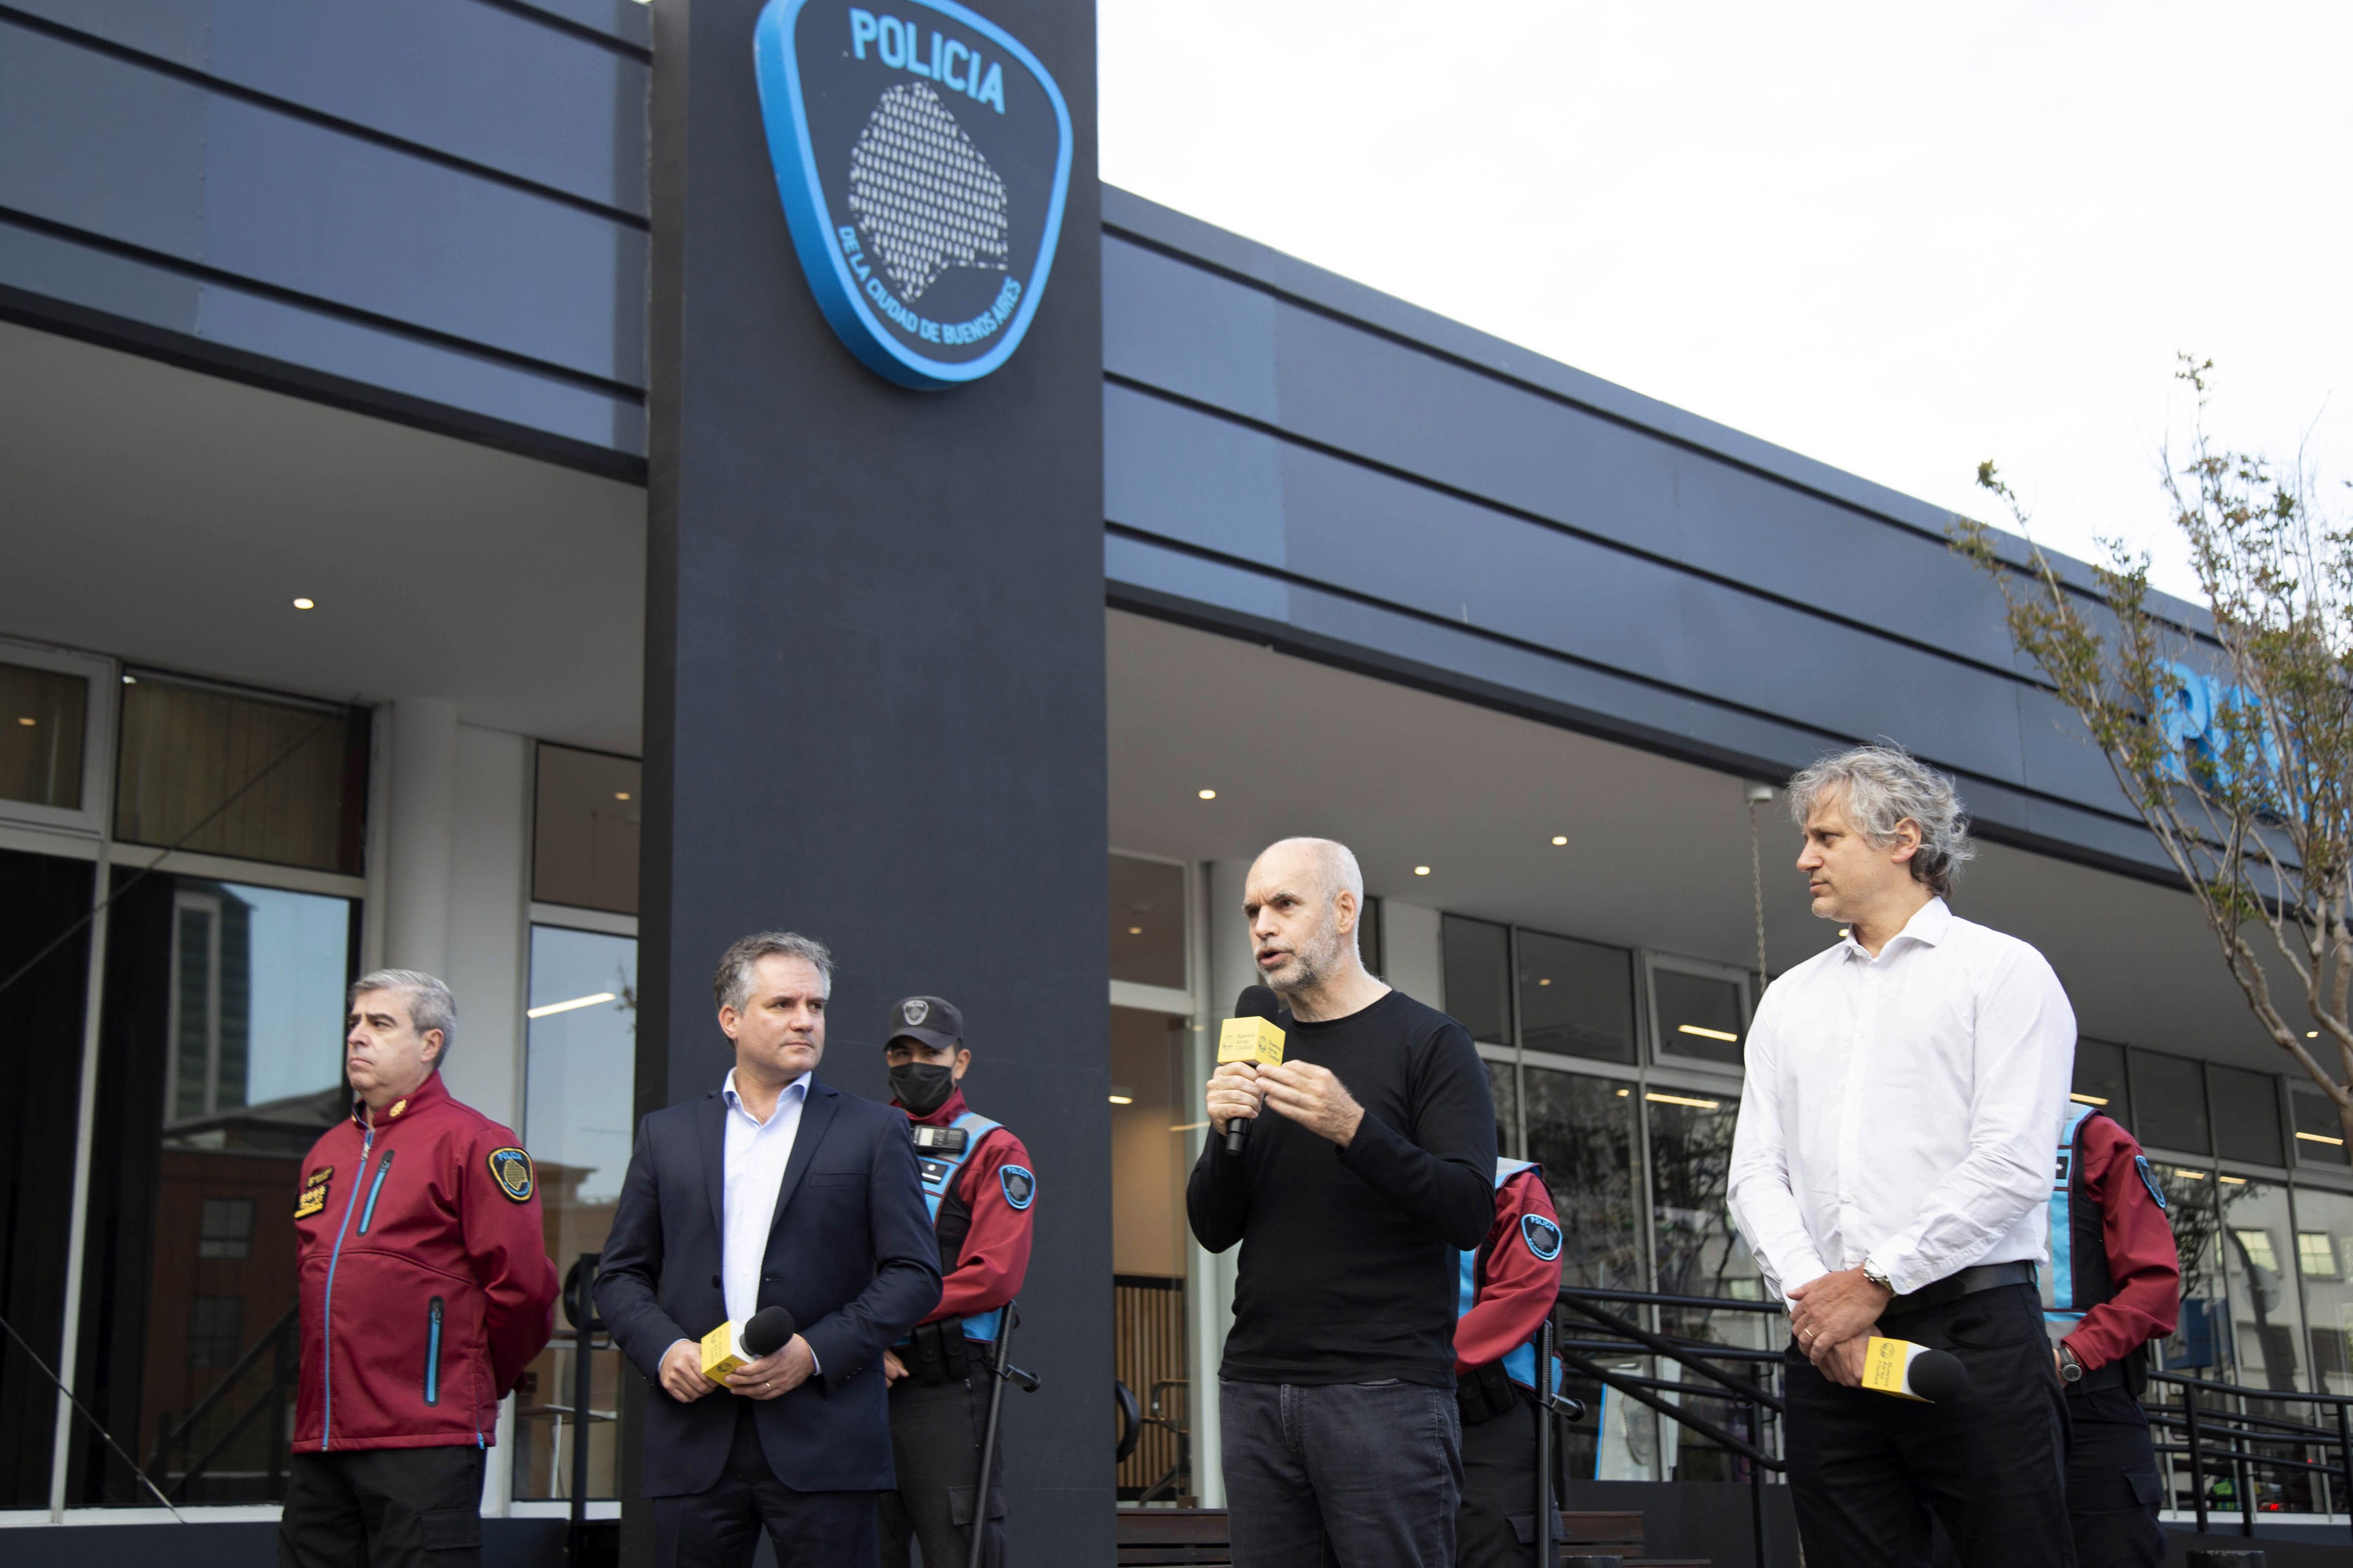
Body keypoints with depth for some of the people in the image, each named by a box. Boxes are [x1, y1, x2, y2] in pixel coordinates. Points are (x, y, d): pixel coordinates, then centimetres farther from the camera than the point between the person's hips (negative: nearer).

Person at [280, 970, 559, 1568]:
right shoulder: (327, 1152, 18)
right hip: (320, 1439, 7)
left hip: (424, 1444, -7)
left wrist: (477, 1381, 2)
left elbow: (522, 1286, -10)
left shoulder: (473, 1142, -5)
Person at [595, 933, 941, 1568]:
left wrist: (815, 1352, -10)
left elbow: (915, 1274, 2)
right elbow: (620, 1273, 14)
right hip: (695, 1441, 2)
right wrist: (662, 1349, -5)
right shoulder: (667, 1134, 14)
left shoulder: (874, 1131, 7)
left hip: (823, 1441, -2)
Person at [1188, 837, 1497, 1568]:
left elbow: (1470, 1214, -10)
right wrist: (1225, 1134, -6)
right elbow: (1213, 1230, 13)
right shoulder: (1258, 1048, 15)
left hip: (1386, 1389, -5)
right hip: (1256, 1389, 5)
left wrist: (1353, 1129, -21)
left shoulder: (1428, 1041, 0)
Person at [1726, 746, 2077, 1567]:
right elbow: (1756, 1172, 11)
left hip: (1971, 1327, -4)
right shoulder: (1790, 998, 19)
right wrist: (1809, 1292, -6)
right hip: (1827, 1340, 5)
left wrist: (1875, 1283, -10)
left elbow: (2012, 1165, -7)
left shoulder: (2001, 969, 4)